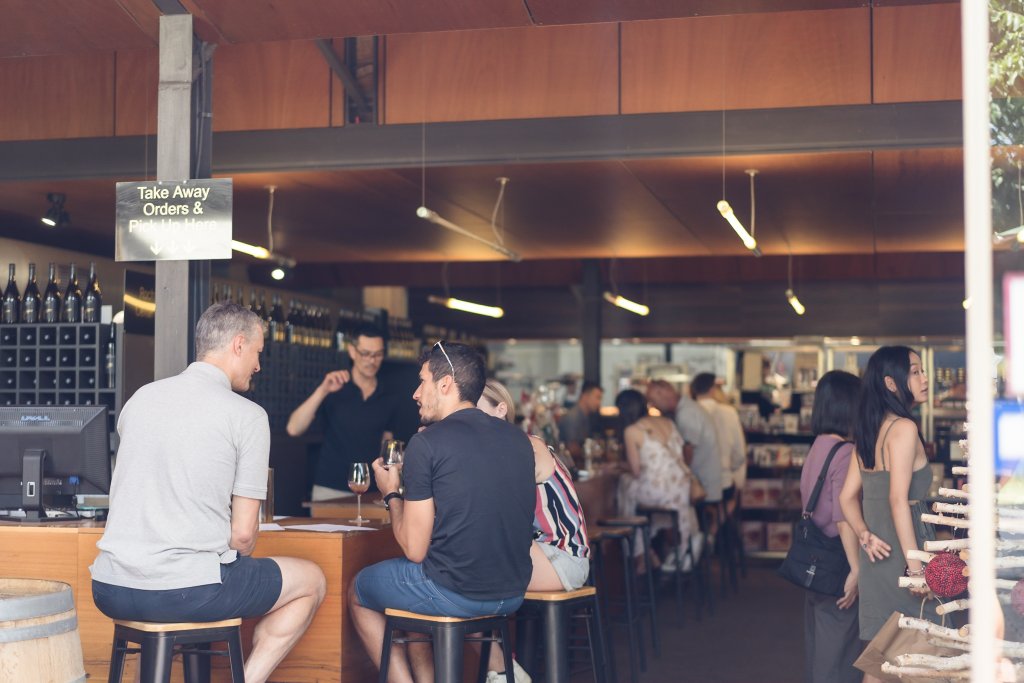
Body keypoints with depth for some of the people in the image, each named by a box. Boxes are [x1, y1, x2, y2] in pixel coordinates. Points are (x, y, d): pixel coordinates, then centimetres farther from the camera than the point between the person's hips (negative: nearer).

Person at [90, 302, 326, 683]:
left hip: (111, 591, 6)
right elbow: (243, 534, -8)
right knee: (312, 581, 16)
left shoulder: (140, 398, 11)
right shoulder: (248, 416, -6)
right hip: (187, 593, -6)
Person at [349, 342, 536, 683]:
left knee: (358, 593, 22)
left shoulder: (427, 443, -13)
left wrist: (392, 494, 7)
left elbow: (414, 549, -11)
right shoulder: (518, 438, 6)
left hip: (455, 592, -7)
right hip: (513, 594, 7)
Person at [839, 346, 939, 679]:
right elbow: (898, 499, -20)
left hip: (878, 555, 8)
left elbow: (848, 497, 13)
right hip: (900, 554, -8)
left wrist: (865, 536, 0)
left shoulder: (868, 430, 13)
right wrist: (915, 564, -20)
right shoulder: (904, 428, -13)